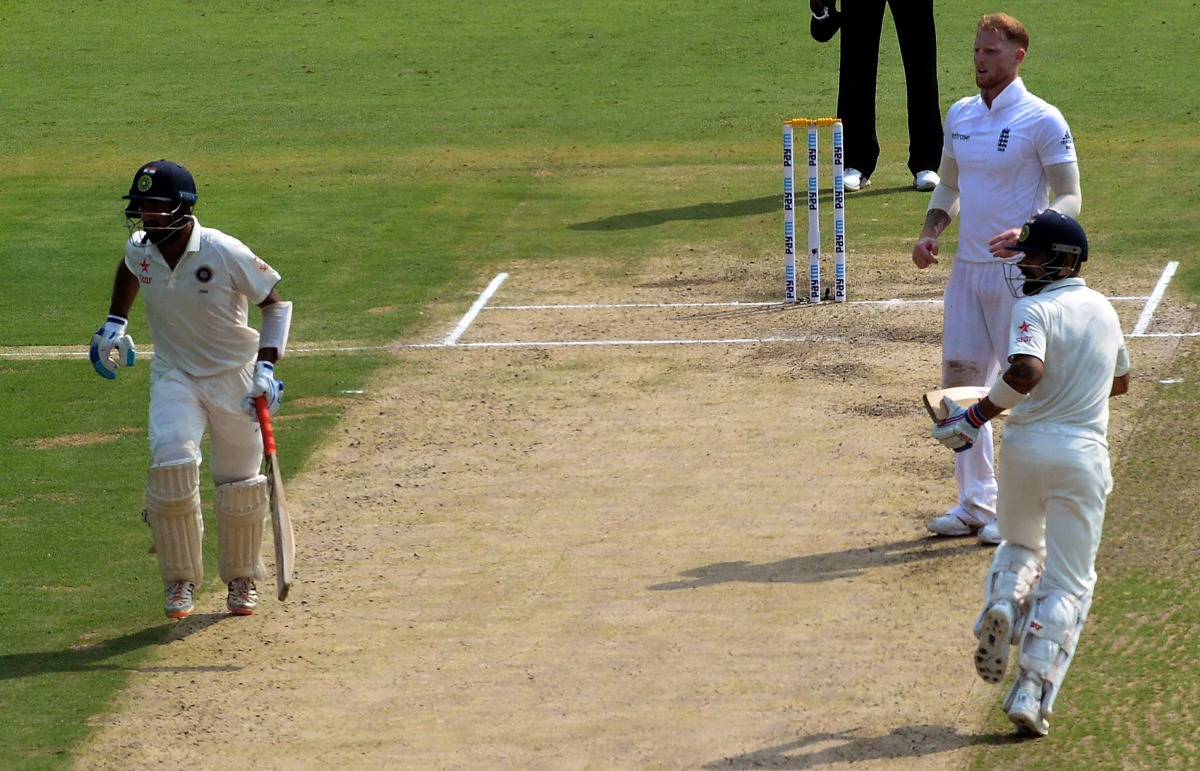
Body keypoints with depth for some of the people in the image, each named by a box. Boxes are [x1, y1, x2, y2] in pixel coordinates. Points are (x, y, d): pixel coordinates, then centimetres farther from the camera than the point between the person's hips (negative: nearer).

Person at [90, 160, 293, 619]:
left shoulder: (225, 254, -22)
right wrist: (115, 323, 13)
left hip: (234, 376, -2)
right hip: (173, 375, 2)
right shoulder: (139, 249, -8)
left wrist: (266, 367, -21)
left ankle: (242, 580, 33)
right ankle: (180, 581, -6)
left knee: (239, 482, 7)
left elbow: (275, 305, -12)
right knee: (172, 462, -22)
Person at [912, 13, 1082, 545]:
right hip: (967, 269, 7)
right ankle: (976, 502, 19)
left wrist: (1026, 235, -27)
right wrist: (930, 232, 5)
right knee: (960, 381, 9)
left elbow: (1069, 199, -10)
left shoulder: (1042, 121, -9)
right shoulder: (960, 115, 11)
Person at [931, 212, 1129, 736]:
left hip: (1026, 445, -3)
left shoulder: (1036, 310, -9)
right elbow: (1120, 382, 26)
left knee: (1021, 545, 26)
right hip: (1084, 455, 3)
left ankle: (1003, 601, -6)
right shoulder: (1104, 309, 12)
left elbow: (1027, 372, -28)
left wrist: (978, 416, -18)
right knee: (1067, 583, 5)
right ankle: (1033, 692, -9)